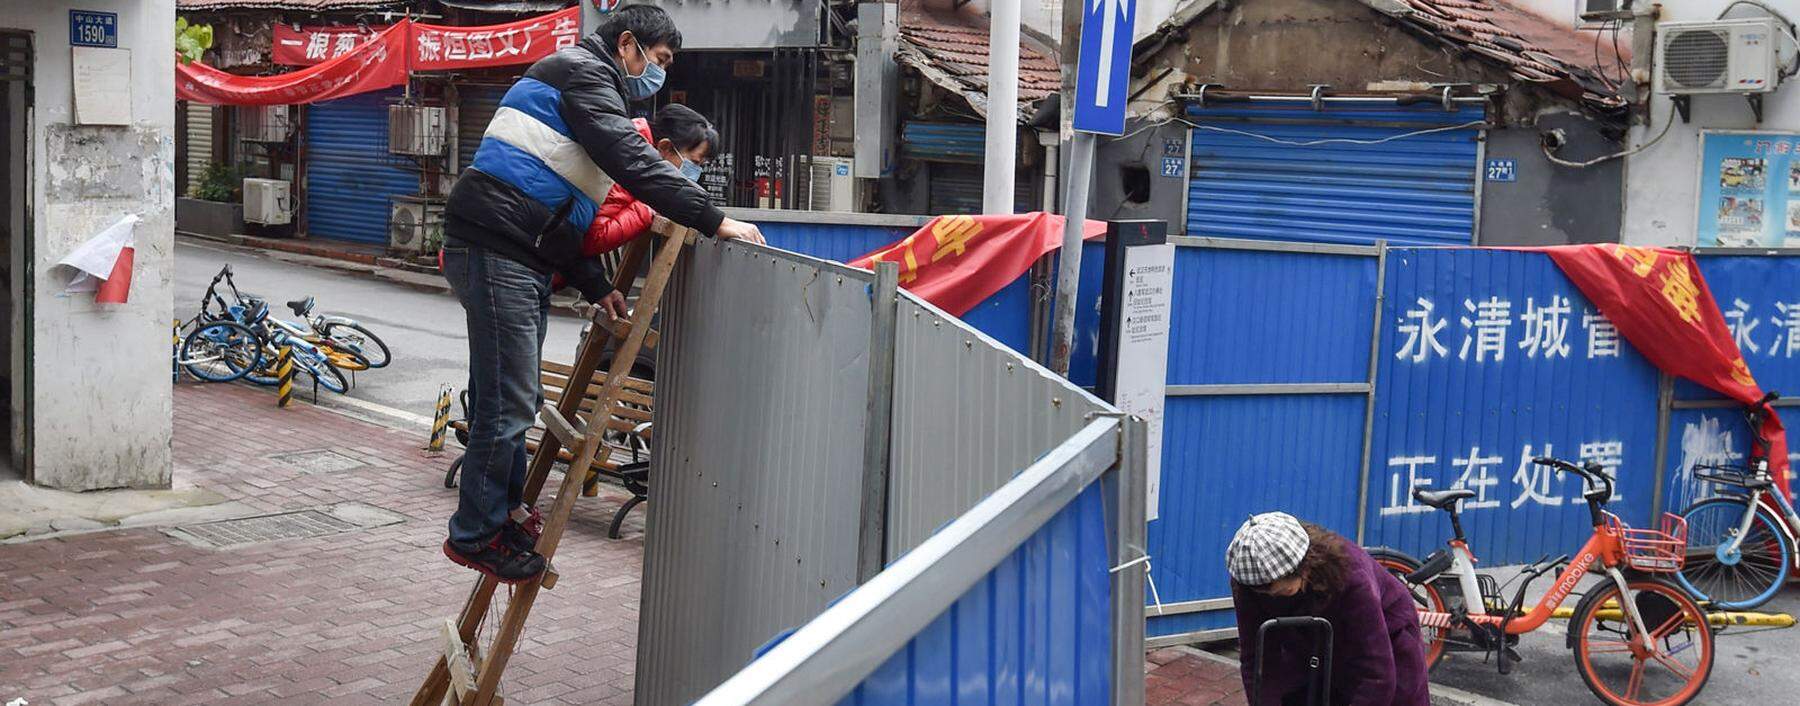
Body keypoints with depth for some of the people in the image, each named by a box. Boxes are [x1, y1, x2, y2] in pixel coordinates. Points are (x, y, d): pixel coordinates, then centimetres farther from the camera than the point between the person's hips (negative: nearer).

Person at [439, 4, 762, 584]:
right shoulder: (583, 71, -3)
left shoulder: (586, 82, 28)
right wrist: (713, 220, -19)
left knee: (514, 398, 16)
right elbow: (632, 161, -19)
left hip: (520, 258, 11)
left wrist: (596, 287, 20)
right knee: (508, 401, -7)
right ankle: (476, 533, 2)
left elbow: (558, 214, 27)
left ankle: (505, 512, 27)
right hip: (496, 249, -11)